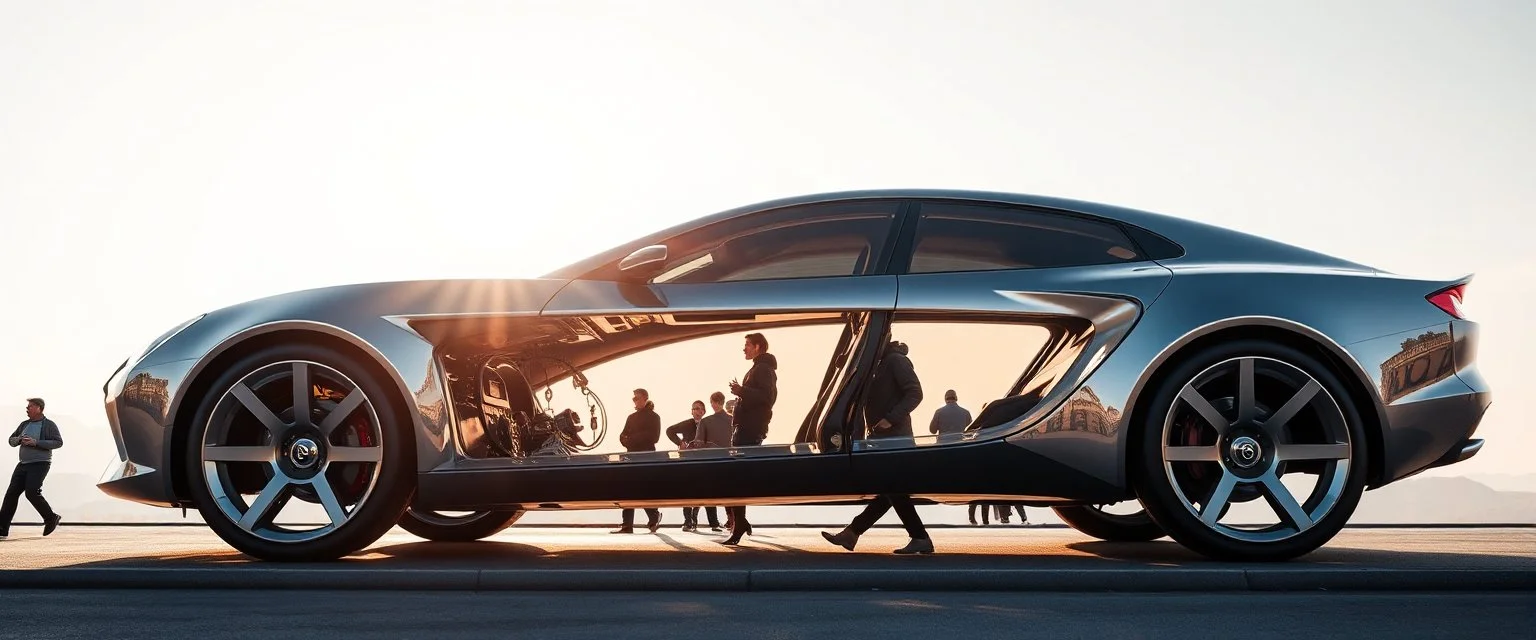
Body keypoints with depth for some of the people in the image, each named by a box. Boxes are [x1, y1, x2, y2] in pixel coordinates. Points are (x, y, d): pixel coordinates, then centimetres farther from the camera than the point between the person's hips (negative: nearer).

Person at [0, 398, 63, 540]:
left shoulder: (49, 425, -2)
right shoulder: (24, 424, 17)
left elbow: (58, 442, -12)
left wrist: (35, 443, -19)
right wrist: (19, 439, -4)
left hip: (40, 464, -6)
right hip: (23, 464, 6)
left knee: (32, 492, -20)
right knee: (12, 493, -5)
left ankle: (51, 518, 2)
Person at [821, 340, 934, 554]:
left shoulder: (896, 360, -9)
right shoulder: (877, 364, 19)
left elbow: (915, 393, -19)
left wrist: (891, 419, -24)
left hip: (894, 436, -9)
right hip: (881, 437, 9)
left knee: (893, 490, -9)